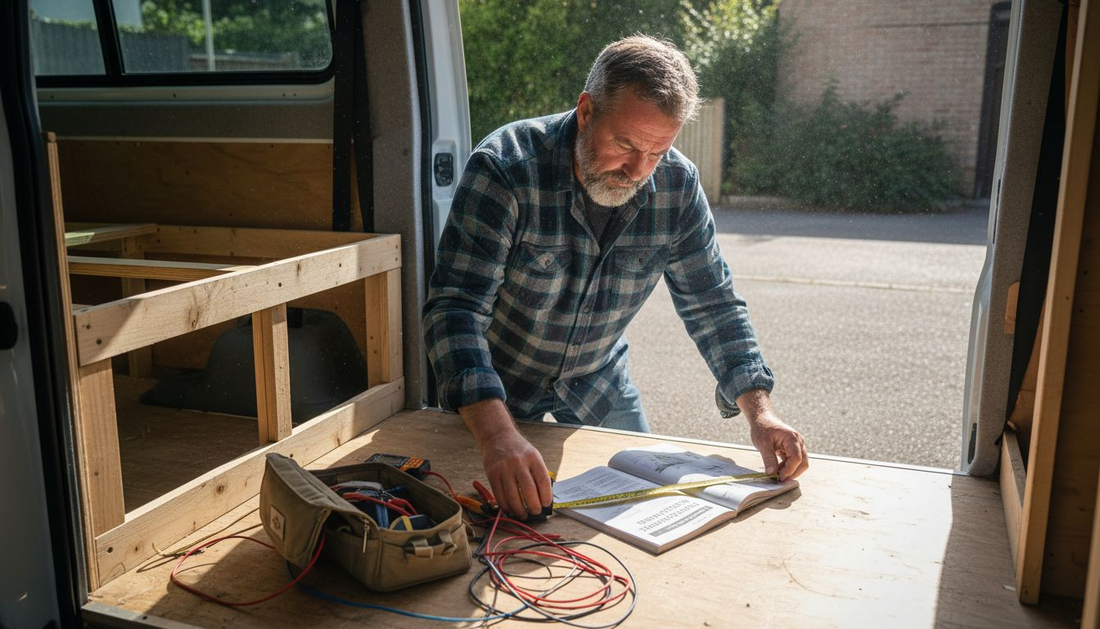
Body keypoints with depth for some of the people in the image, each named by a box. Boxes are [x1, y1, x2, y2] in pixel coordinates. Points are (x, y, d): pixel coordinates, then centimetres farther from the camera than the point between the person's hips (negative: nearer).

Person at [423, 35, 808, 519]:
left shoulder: (677, 186, -18)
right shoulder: (504, 169, -32)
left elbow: (712, 305, -9)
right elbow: (456, 309, -38)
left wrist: (758, 409, -23)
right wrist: (498, 436, -53)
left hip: (598, 381, 4)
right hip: (493, 385, -4)